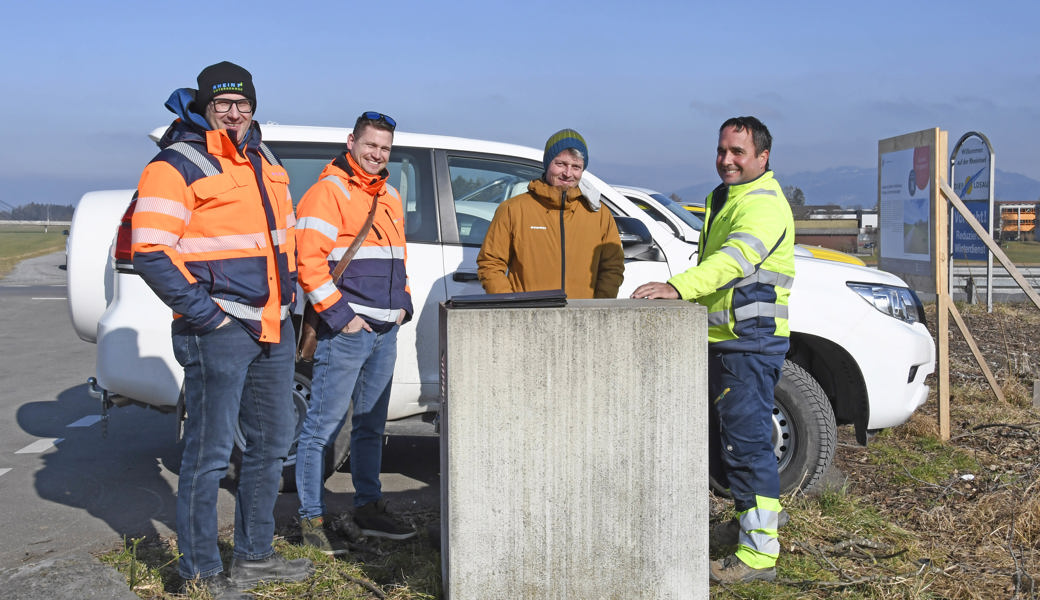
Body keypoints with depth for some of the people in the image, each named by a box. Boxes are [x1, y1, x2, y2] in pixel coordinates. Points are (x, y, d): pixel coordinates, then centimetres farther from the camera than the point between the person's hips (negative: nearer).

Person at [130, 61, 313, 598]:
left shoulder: (263, 160, 16)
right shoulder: (177, 165, -8)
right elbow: (150, 254, -15)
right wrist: (201, 311, -17)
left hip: (273, 327, 8)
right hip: (218, 332, -8)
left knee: (271, 443, 15)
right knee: (209, 453, -2)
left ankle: (254, 556, 30)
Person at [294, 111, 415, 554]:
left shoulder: (389, 196, 18)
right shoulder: (328, 192, -8)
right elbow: (309, 259, -16)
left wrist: (402, 303, 15)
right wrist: (339, 313, -17)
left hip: (385, 331, 8)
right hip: (344, 331, -8)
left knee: (371, 425, 15)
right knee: (324, 425, -3)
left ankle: (369, 507, 26)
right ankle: (312, 517, 6)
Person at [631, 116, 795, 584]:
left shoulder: (764, 204, -14)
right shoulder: (723, 198, 19)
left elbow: (734, 259, -33)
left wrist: (678, 287, -46)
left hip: (750, 340, -10)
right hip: (719, 340, 10)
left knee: (746, 441, -8)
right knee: (716, 440, 18)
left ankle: (759, 552, 0)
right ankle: (758, 510, 37)